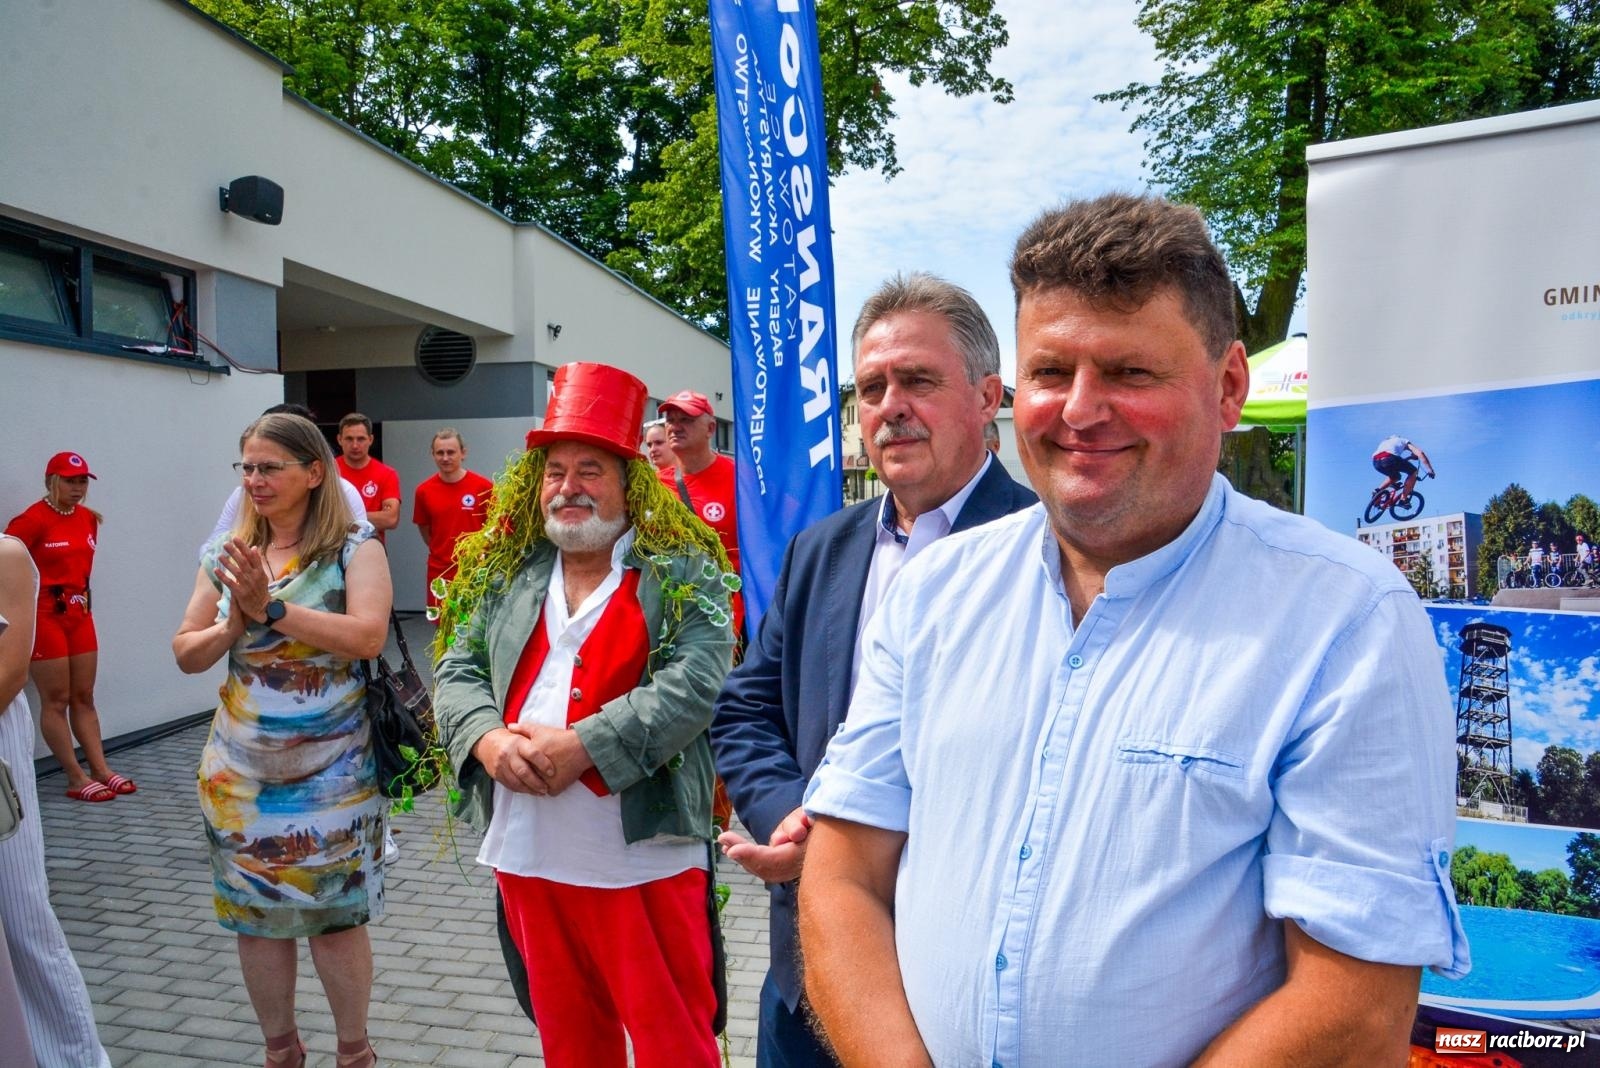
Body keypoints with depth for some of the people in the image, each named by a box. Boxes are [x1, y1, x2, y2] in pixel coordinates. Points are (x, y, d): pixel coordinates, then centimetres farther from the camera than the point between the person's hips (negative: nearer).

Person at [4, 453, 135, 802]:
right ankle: (77, 779, 4)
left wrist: (82, 596, 15)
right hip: (44, 615, -7)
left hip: (80, 613, 7)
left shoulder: (89, 518, 7)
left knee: (84, 697, 10)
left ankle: (100, 769, 14)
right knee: (56, 700, 0)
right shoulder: (33, 519, -14)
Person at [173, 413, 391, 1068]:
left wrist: (272, 607, -22)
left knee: (336, 916, 5)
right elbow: (186, 653, 7)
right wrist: (233, 625, -13)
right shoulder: (226, 554, 5)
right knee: (254, 914, 13)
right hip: (240, 771, 5)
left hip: (331, 771, -4)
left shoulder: (354, 548, -8)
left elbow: (368, 636, -23)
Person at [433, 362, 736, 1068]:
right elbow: (456, 672, 9)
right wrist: (487, 739, -11)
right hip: (526, 854, 5)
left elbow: (694, 683, -16)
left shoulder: (684, 573, -6)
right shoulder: (504, 574, 10)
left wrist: (582, 748, -22)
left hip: (642, 855, -4)